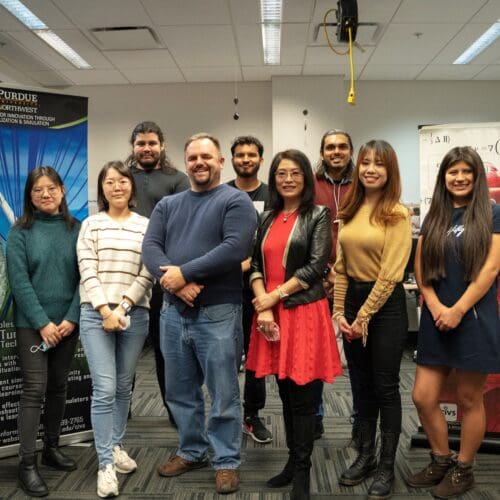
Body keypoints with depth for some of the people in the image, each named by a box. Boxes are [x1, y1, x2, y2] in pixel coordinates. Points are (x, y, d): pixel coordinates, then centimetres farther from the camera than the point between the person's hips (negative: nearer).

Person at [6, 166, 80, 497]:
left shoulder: (76, 229, 3)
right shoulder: (20, 232, -2)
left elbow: (83, 277, 0)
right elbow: (19, 281, -9)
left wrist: (72, 318, -9)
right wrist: (42, 322, -14)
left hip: (67, 323, 3)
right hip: (32, 324, -3)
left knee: (59, 387, 12)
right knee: (35, 390, -5)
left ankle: (52, 448, 28)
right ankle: (27, 464, 3)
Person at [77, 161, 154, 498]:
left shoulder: (146, 225, 7)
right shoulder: (91, 224, 6)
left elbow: (148, 274, 0)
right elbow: (88, 272, -2)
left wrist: (122, 307, -10)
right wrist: (105, 310, -11)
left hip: (135, 314, 2)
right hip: (96, 314, -1)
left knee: (124, 386, 12)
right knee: (104, 389, -6)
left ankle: (116, 446, 30)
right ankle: (105, 463, 2)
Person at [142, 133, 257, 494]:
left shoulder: (236, 201, -4)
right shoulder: (168, 205, 13)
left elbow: (234, 248, -18)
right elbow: (150, 248, 1)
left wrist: (184, 272, -18)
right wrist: (175, 282, -17)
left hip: (218, 313, -5)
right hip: (173, 311, 6)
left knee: (223, 395, 4)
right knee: (180, 392, 17)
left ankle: (227, 462, 21)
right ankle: (191, 452, 36)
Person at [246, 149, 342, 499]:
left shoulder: (318, 215, -1)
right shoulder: (267, 218, 13)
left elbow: (315, 266, -9)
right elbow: (256, 264, 7)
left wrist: (274, 296, -11)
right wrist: (262, 306, -9)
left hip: (304, 311, -5)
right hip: (272, 313, 5)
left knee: (303, 396, 0)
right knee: (285, 394, 13)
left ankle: (302, 471, 14)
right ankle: (293, 461, 26)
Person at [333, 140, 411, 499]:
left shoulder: (398, 213, -10)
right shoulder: (349, 211, 8)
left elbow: (390, 273, -14)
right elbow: (340, 266, 8)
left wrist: (364, 316, -12)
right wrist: (340, 311, 0)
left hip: (386, 304, -5)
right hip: (352, 300, 6)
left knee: (386, 386, 5)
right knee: (364, 383, 15)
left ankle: (387, 467, 20)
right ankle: (366, 455, 30)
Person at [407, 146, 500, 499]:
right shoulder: (434, 217, 11)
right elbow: (421, 267, 7)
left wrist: (458, 310, -13)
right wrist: (436, 307, -8)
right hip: (436, 320, 4)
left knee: (469, 399, 6)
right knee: (423, 398, 5)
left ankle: (463, 470, 25)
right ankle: (441, 461, 26)